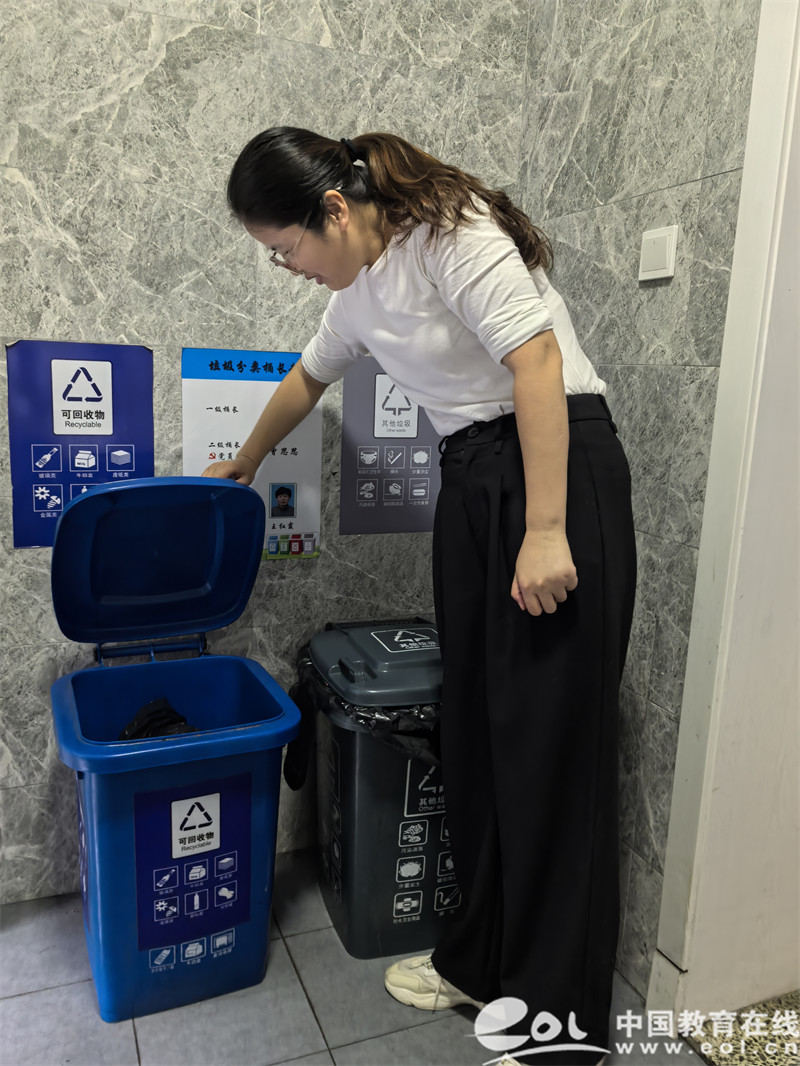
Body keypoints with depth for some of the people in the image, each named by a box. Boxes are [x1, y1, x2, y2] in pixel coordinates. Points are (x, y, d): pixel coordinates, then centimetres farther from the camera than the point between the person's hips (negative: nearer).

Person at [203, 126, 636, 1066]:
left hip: (558, 471, -8)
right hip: (470, 485, 8)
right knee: (473, 728, 9)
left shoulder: (448, 231, -10)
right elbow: (307, 378, 31)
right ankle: (482, 960, 26)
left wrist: (545, 532, -25)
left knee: (549, 738, -5)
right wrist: (245, 464, 45)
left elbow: (537, 361, -20)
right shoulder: (359, 288, 16)